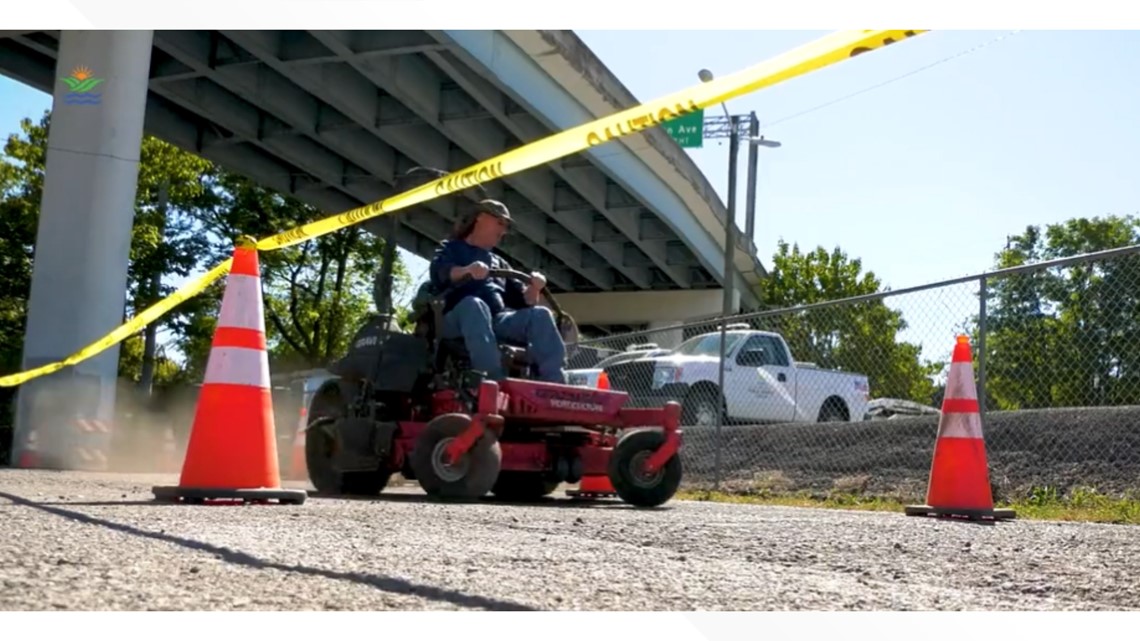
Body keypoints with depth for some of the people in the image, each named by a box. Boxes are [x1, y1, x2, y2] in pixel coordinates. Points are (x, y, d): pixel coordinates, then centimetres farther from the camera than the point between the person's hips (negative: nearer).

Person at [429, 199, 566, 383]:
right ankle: (494, 383, -54)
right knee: (474, 305, -38)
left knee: (540, 315, -22)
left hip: (498, 321, 5)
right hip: (459, 318, -4)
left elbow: (522, 301, 23)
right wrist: (467, 271, -27)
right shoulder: (451, 248, 19)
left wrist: (533, 289, -2)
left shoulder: (499, 263, 33)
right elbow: (438, 273, -5)